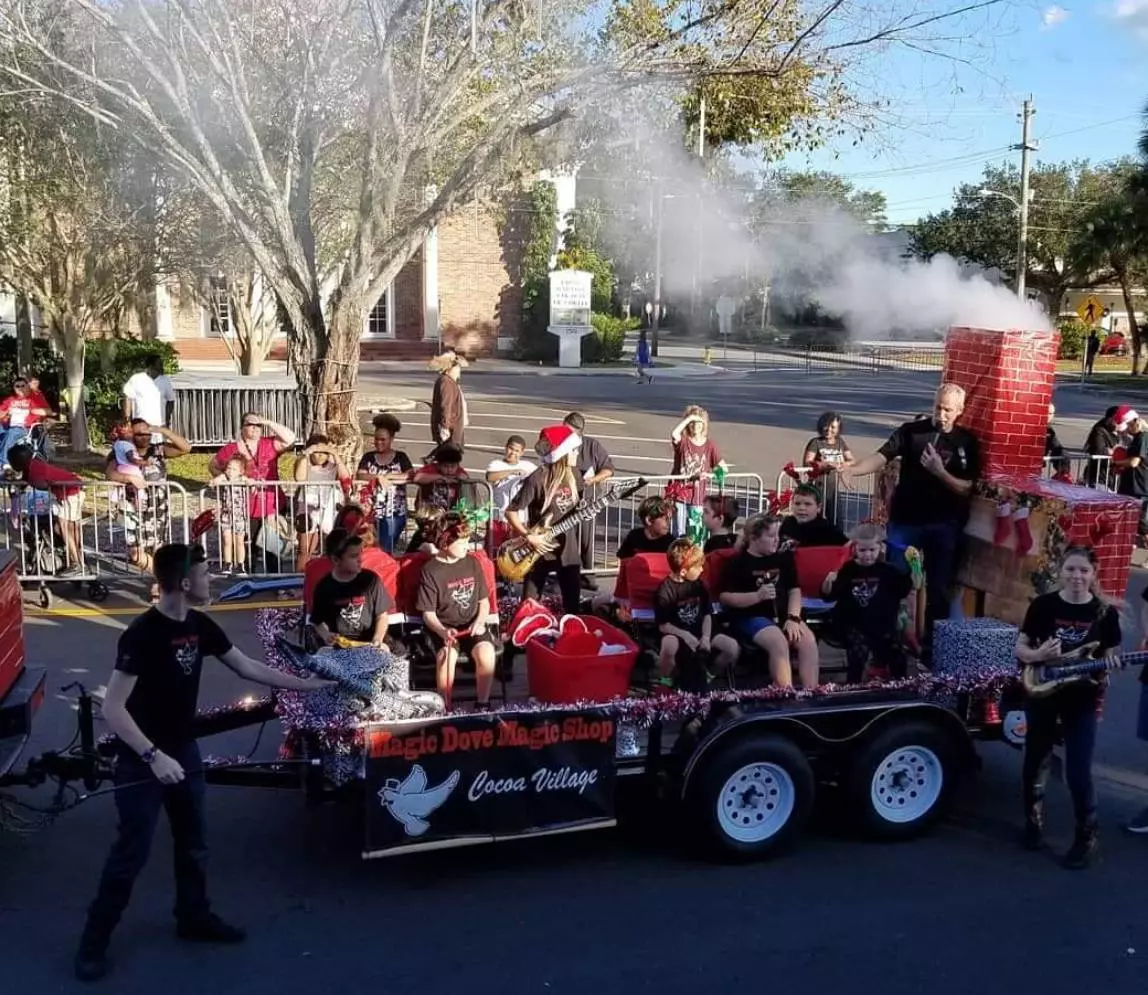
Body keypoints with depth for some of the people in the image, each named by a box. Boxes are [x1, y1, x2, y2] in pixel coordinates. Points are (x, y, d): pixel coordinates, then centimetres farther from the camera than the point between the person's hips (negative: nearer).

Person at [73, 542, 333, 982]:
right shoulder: (142, 634, -25)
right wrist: (153, 757, -29)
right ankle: (94, 940, 16)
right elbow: (112, 709, -25)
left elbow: (248, 668, 10)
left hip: (185, 752, 7)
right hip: (142, 760, -7)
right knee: (132, 852, 1)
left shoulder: (199, 625, -2)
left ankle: (194, 917, 36)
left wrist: (305, 684, 10)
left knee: (193, 843, 17)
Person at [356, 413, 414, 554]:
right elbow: (359, 476, -2)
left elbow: (410, 476, -9)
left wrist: (386, 476, -9)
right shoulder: (368, 457, 10)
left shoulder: (401, 457, 4)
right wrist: (378, 477, -15)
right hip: (371, 511, 2)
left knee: (386, 551, -2)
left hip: (394, 512, -2)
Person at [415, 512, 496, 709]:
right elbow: (428, 613, -5)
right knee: (446, 655, -35)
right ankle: (446, 709, -18)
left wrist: (480, 621, -8)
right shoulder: (431, 570, -6)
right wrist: (443, 631, -24)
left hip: (472, 625, 3)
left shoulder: (472, 563, 5)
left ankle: (483, 704, -12)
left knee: (486, 653, -30)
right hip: (443, 627, -3)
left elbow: (484, 601, 12)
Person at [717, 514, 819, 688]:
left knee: (809, 641, -21)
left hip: (782, 615, 5)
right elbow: (724, 597, -8)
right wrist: (758, 596, -19)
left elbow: (794, 590, 12)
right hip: (751, 617, -5)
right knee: (779, 643, -32)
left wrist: (793, 618, -5)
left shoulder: (783, 558, 13)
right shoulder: (738, 562, -2)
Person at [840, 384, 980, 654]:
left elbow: (966, 489, -3)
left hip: (943, 525, 1)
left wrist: (940, 472, -19)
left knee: (940, 588, 9)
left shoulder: (967, 442, 2)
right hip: (905, 520, -1)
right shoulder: (911, 431, -1)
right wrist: (853, 469, -31)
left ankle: (933, 645, 22)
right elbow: (882, 456, -13)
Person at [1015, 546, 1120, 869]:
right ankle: (1034, 823, 33)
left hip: (1082, 701, -1)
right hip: (1041, 694, 1)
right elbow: (1020, 649, 1)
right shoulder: (1043, 605, -5)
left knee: (1078, 772, -4)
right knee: (1036, 763, 12)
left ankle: (1086, 838, 14)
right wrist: (1038, 655, -20)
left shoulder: (1105, 613, -4)